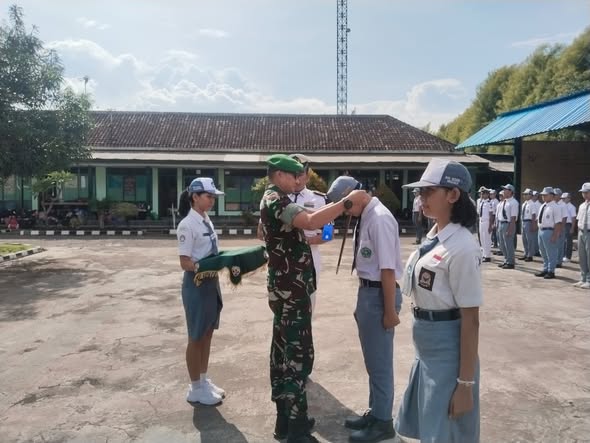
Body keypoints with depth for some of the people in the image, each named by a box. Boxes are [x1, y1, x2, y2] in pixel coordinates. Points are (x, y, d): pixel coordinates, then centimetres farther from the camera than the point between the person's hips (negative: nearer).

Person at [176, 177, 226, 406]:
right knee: (196, 337, 5)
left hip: (211, 282, 8)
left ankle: (204, 381, 32)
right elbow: (185, 263, -17)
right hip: (196, 283, -8)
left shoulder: (206, 220, 8)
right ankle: (195, 389, 20)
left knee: (207, 334, 17)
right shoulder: (187, 225, -16)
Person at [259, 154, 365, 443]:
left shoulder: (272, 200, 17)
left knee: (283, 351, 14)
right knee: (298, 354, -6)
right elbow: (310, 221, -33)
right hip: (292, 289, -11)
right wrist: (347, 201, -29)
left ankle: (285, 419, 24)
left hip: (285, 287, 11)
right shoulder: (276, 199, -16)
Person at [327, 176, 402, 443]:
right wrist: (364, 297, 16)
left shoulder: (379, 219, -21)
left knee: (379, 360, 6)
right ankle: (375, 413, 38)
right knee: (371, 358, 21)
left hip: (379, 293, -9)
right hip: (366, 291, 9)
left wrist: (390, 310, -20)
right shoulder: (365, 217, 8)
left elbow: (388, 269, -22)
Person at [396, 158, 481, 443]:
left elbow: (470, 319, -19)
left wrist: (465, 382, -18)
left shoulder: (462, 247, -20)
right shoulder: (433, 236, 5)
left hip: (447, 345, -8)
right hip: (426, 342, 8)